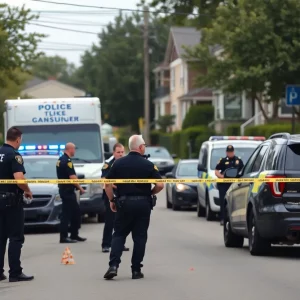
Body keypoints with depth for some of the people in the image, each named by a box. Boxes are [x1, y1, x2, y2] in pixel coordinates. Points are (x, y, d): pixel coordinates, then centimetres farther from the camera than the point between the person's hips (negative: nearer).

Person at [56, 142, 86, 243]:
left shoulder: (60, 160, 14)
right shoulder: (67, 161, -17)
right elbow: (72, 177, -21)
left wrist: (76, 187, 17)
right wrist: (80, 188, -10)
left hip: (63, 189, 10)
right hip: (68, 190, -10)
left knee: (76, 212, 14)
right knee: (66, 213, -6)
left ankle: (74, 235, 18)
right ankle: (64, 237, -4)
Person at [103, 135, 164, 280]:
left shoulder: (118, 163, 0)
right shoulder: (148, 165, -5)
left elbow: (107, 184, -1)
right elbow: (160, 185, -10)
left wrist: (111, 200, 11)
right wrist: (150, 193, 8)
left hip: (124, 202, 1)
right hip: (143, 203, -1)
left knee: (119, 234, 9)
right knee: (140, 237, 7)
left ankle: (113, 265, -8)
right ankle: (136, 270, 8)